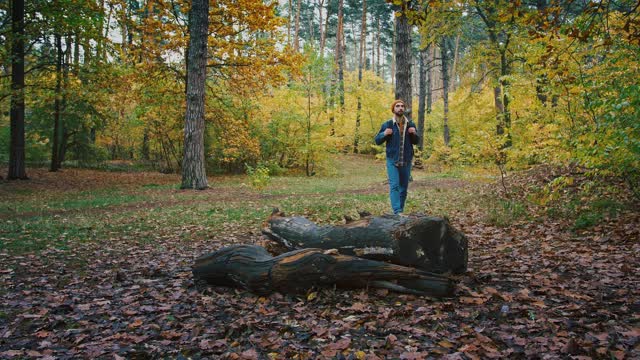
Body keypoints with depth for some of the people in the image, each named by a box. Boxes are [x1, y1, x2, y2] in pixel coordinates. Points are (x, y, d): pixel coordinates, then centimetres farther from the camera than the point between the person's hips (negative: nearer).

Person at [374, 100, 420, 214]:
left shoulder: (410, 124, 7)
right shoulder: (387, 124, -1)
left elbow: (416, 141, 14)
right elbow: (377, 141, 3)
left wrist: (414, 134, -8)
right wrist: (384, 134, -17)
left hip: (406, 161, 3)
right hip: (392, 161, -3)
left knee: (404, 187, 9)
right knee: (394, 186, -13)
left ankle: (401, 211, 20)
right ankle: (397, 212, -17)